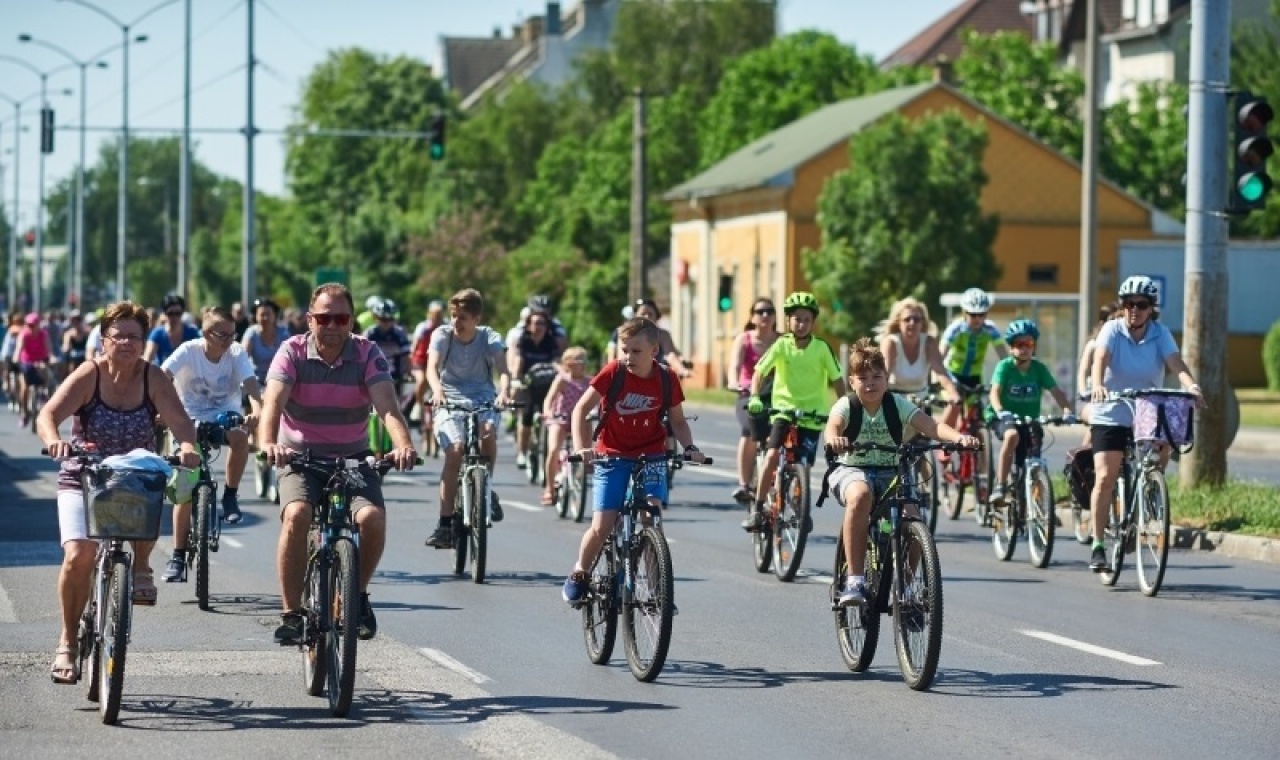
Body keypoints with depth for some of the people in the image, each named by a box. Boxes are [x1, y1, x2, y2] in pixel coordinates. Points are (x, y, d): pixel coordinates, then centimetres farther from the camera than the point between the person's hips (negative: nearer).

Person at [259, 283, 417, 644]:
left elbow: (387, 405, -22)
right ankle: (291, 612, -19)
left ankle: (358, 594, 4)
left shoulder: (367, 355, -8)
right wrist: (268, 443, -45)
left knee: (372, 518, -25)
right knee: (296, 514, -30)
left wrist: (403, 445, -43)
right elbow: (273, 401, -24)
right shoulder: (293, 352, -9)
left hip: (353, 458, 1)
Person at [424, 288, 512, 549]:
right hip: (450, 399, -1)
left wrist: (504, 391, -41)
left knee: (489, 430, -32)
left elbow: (503, 370, -19)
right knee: (455, 451, -23)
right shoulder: (442, 335, -6)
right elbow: (432, 367, -21)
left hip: (483, 397, 1)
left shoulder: (489, 337, -5)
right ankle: (445, 525, -20)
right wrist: (437, 390, -43)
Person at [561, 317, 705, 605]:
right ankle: (579, 574, 20)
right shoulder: (613, 372, -13)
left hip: (651, 455, 1)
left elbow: (677, 421, 5)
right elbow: (581, 409, -11)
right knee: (602, 528, -8)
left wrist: (689, 447, -13)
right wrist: (581, 447, -24)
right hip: (612, 456, -1)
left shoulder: (667, 379, -8)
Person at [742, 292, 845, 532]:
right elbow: (760, 371, -13)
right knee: (772, 456, -18)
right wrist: (754, 397, -28)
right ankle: (757, 509, -10)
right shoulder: (781, 345, -7)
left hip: (811, 414, 0)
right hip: (783, 408, 0)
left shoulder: (822, 348, -6)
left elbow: (837, 379, -1)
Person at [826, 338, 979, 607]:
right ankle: (854, 581, -34)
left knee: (911, 518, -24)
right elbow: (833, 426, -28)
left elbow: (930, 425, -17)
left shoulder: (898, 405, -2)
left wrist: (958, 436, -38)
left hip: (890, 473, 2)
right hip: (853, 470, -2)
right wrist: (835, 439, -54)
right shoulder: (846, 406, -6)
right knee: (860, 495, -38)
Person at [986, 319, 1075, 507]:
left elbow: (1056, 391, -9)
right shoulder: (1005, 366, -9)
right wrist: (1000, 411, -41)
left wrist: (1067, 410, -27)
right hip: (1004, 419, -4)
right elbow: (995, 391, -21)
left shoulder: (1039, 368, -1)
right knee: (1012, 435, -37)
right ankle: (999, 487, -34)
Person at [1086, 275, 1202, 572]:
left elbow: (1175, 362, -19)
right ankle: (1098, 545, -4)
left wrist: (1190, 385, -39)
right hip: (1111, 414, -2)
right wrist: (1097, 385, -46)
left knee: (1162, 450, -22)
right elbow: (1100, 358, -25)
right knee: (1105, 477, -12)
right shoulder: (1112, 330, -8)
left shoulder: (1160, 334, -3)